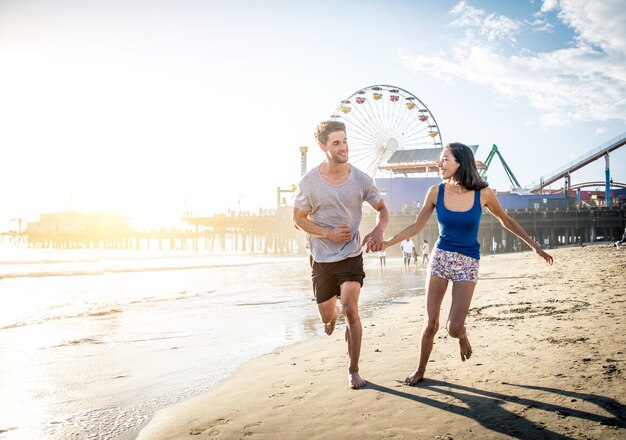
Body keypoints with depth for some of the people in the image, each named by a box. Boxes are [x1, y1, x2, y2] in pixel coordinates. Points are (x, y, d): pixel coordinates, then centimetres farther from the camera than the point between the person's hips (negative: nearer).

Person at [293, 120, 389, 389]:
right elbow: (299, 219, -1)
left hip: (351, 255, -1)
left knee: (350, 309, -18)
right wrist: (329, 233, -17)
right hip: (322, 258, 1)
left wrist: (378, 231, -17)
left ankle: (353, 371, -1)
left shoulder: (361, 180, -9)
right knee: (327, 317, 12)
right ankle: (333, 314, 53)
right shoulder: (309, 182, -11)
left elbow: (382, 210, 5)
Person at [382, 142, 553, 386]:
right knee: (430, 323, 2)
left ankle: (462, 336, 28)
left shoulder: (483, 193, -10)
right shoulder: (436, 191, -6)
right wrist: (385, 243, -3)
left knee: (453, 328, -9)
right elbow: (416, 226, 4)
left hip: (467, 263, -1)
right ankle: (420, 370, 24)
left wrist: (535, 246, 11)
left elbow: (506, 220, 7)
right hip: (440, 257, 2)